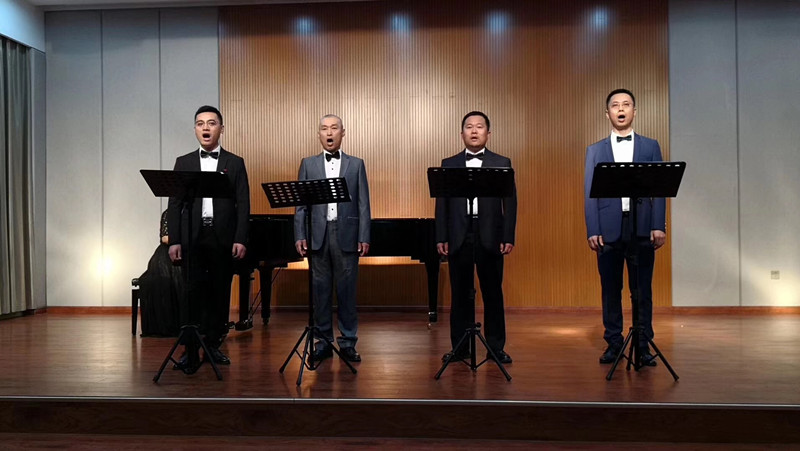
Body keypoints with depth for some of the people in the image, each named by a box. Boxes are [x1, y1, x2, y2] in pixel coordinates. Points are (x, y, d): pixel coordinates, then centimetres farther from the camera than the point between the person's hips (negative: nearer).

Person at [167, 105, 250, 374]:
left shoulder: (235, 163, 8)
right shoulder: (183, 163, 11)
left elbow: (243, 204, 2)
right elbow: (175, 204, 6)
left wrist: (240, 239, -7)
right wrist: (174, 241, -2)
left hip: (223, 238, 0)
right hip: (192, 238, 0)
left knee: (220, 293, 5)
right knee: (193, 293, -3)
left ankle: (212, 345, 17)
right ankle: (191, 352, 1)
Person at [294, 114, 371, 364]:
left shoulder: (356, 164, 9)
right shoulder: (308, 164, 11)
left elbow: (363, 204, 4)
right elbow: (301, 203, 7)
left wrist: (364, 237, -3)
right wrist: (300, 235, -2)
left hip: (346, 234, -1)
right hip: (318, 234, 1)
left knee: (347, 289, 3)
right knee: (321, 289, 6)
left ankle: (348, 342, 13)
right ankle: (324, 341, 16)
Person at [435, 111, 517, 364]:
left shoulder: (502, 164, 8)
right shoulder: (449, 165, 10)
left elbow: (510, 203, 3)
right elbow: (442, 204, 7)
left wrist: (508, 237, -5)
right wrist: (441, 238, -1)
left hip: (490, 238, -1)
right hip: (458, 237, 1)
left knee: (493, 294, 4)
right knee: (460, 294, 6)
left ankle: (496, 347, 14)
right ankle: (459, 347, 15)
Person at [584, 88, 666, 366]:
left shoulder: (650, 147, 11)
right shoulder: (595, 150, 11)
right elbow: (589, 193, 5)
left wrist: (659, 226, -5)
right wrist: (592, 231, -4)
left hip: (642, 227, 0)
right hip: (608, 228, 1)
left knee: (642, 290, 3)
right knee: (610, 289, 5)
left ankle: (643, 345, 12)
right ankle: (613, 343, 15)